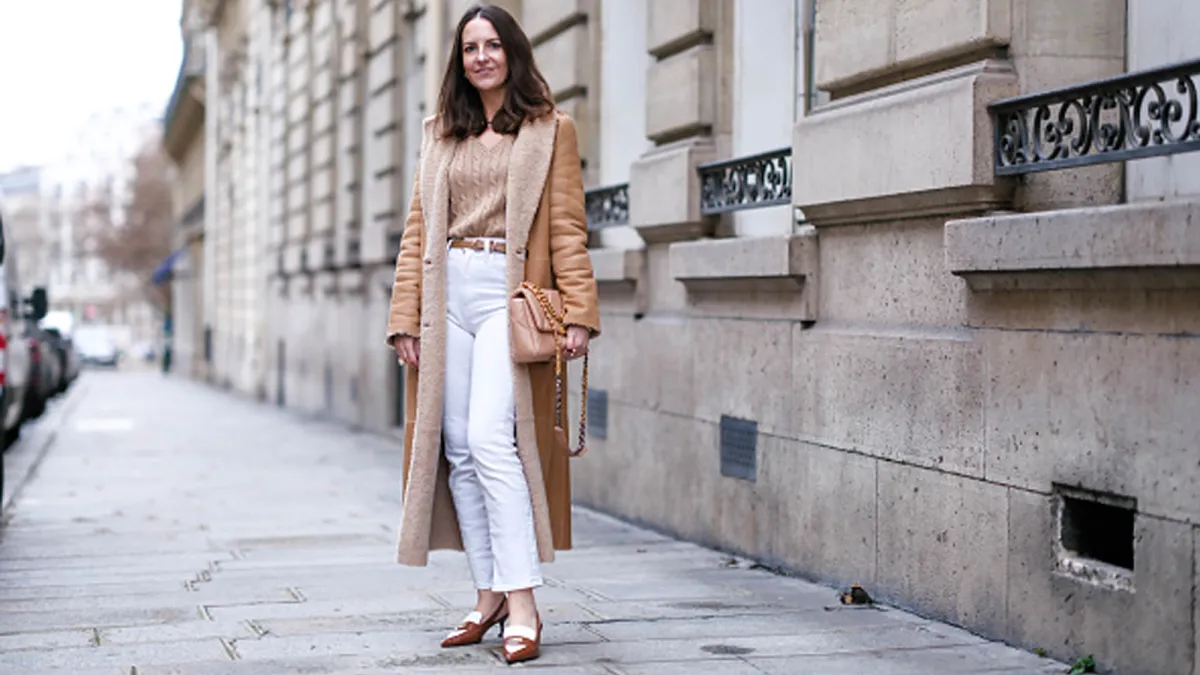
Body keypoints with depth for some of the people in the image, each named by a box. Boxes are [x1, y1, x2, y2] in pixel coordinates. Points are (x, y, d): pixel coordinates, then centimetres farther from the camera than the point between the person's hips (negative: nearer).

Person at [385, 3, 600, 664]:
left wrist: (577, 312, -9)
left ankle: (522, 602, -17)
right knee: (458, 449, 3)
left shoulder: (550, 130, 6)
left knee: (490, 437, -19)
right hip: (446, 295, 5)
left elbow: (568, 230, 1)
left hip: (509, 294, -5)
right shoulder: (440, 135, 18)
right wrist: (405, 316, 7)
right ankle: (488, 595, 11)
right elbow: (417, 231, 16)